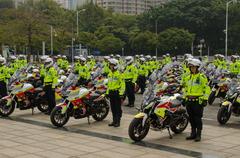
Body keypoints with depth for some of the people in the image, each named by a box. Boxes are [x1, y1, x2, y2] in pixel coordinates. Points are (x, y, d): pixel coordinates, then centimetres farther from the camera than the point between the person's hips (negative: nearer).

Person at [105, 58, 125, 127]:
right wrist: (107, 92, 18)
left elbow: (122, 84, -13)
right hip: (111, 92, 8)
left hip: (117, 92, -7)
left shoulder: (119, 74, -11)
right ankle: (114, 121, 20)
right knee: (113, 108, 12)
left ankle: (118, 121, 3)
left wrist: (121, 93, -18)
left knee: (118, 108, -2)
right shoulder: (109, 74, 14)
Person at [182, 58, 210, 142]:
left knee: (197, 118, -3)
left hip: (198, 101, -6)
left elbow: (206, 88, -8)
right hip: (189, 100, 6)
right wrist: (184, 98, 19)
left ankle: (198, 134, 5)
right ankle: (193, 133, 21)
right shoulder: (188, 77, 15)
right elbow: (185, 88, 24)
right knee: (191, 118, 11)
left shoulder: (202, 77, -5)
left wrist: (205, 99, -13)